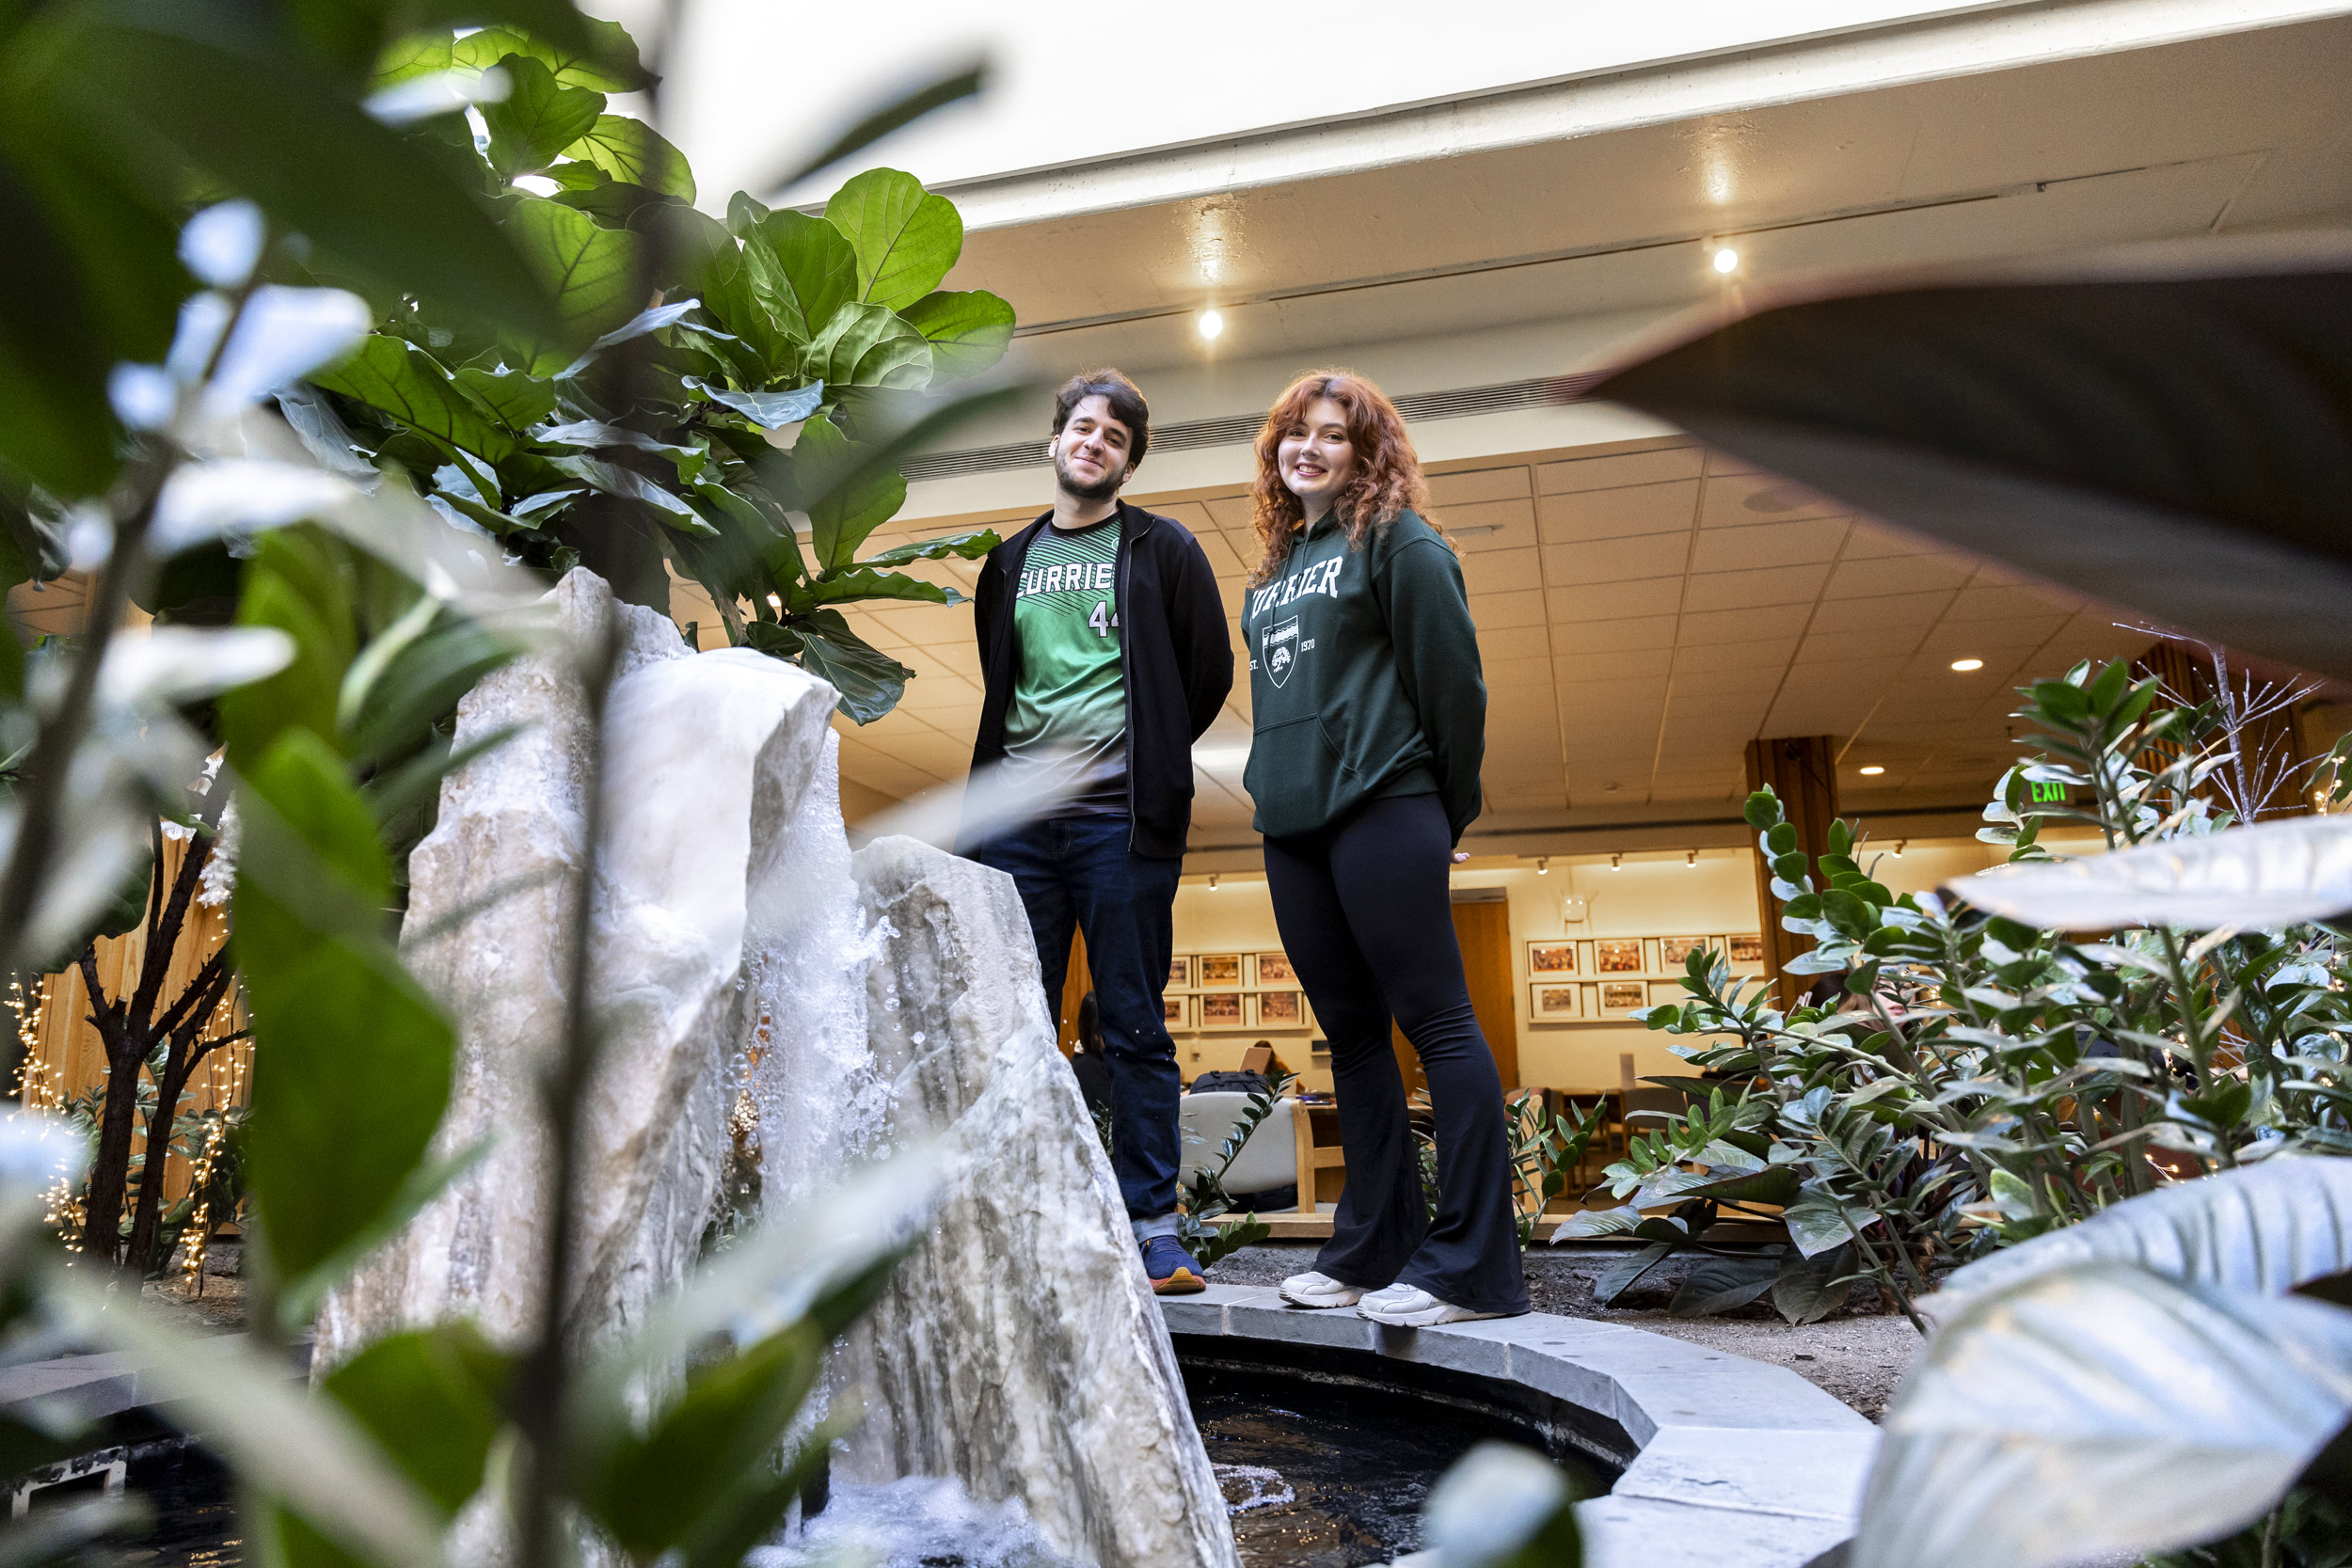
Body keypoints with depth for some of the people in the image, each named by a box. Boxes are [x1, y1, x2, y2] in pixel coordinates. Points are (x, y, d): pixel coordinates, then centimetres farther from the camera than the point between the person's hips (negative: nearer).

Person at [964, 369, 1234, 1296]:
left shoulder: (1163, 551, 8)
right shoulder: (1011, 561, 19)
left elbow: (1209, 672, 7)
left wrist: (1148, 762, 6)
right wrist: (1000, 781, 13)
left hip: (1120, 819, -3)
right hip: (1017, 818, 4)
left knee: (1135, 1030, -1)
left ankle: (1153, 1233, 5)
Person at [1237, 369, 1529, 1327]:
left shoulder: (1397, 540, 1)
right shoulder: (1274, 568, 22)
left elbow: (1452, 675, -4)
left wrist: (1447, 812, -2)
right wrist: (1273, 788, 16)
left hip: (1380, 811, -7)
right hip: (1292, 825, 8)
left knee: (1437, 1021, -6)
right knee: (1351, 1033, 10)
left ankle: (1471, 1265, -2)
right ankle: (1372, 1248, 18)